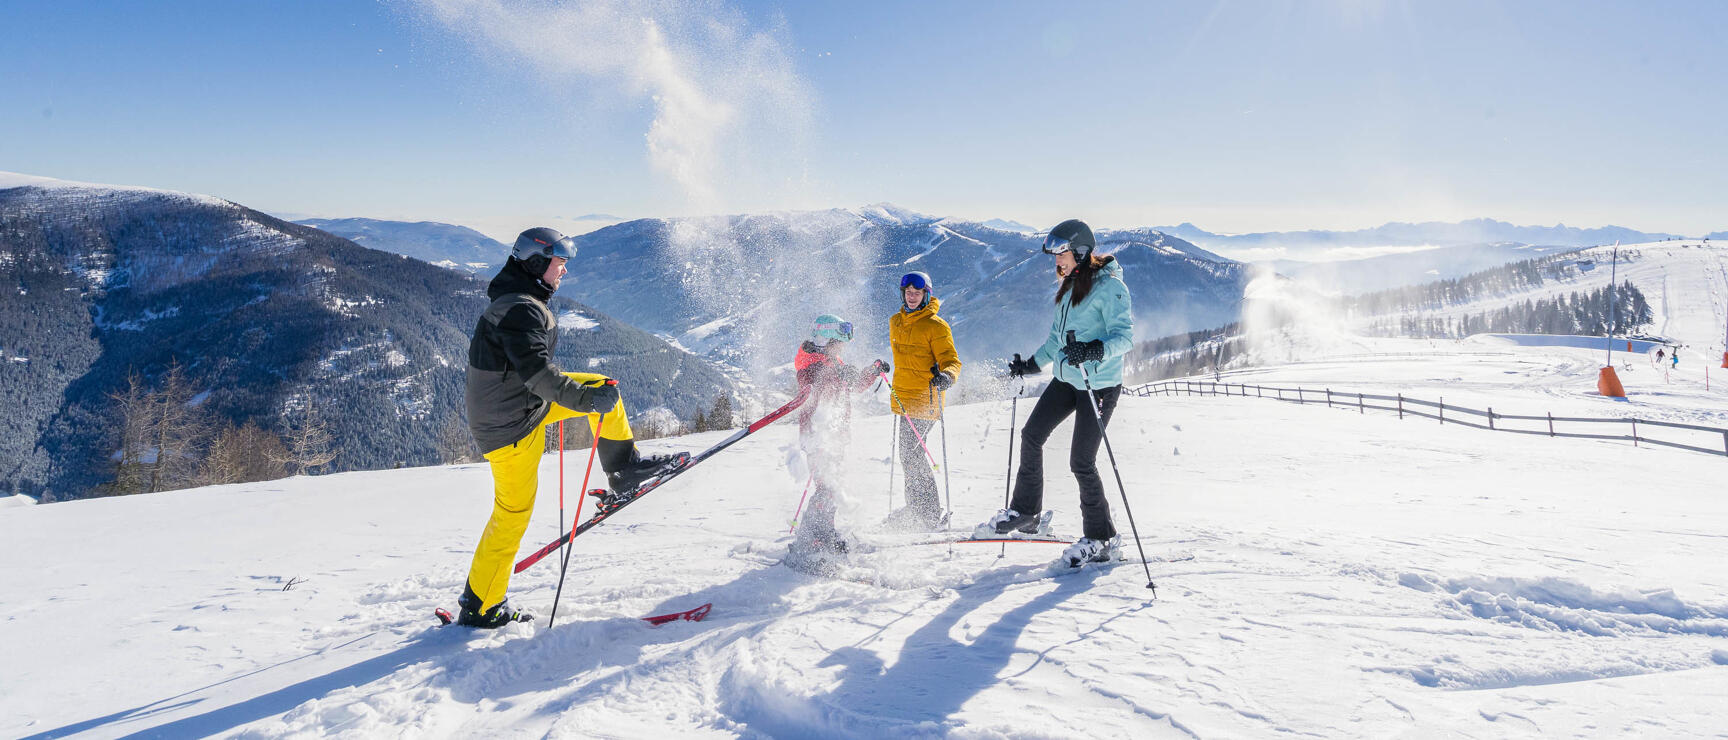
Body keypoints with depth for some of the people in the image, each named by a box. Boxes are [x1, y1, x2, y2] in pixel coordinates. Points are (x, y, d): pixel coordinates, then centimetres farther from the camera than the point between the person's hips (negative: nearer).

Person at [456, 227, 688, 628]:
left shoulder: (515, 302, 11)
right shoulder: (521, 309, -22)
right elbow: (535, 371, -32)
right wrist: (584, 398, -31)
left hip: (521, 402, 10)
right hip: (512, 425, -10)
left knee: (602, 387, 10)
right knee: (513, 513, 0)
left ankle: (624, 468, 19)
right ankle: (479, 607, 13)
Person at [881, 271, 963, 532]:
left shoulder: (936, 326, -10)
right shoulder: (896, 322, 11)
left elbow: (951, 361, -14)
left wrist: (946, 376, -34)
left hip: (925, 400, -8)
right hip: (904, 398, 8)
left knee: (912, 453, -12)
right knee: (908, 453, 14)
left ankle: (930, 515, -5)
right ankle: (915, 508, 26)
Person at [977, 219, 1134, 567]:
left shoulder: (1109, 287, -15)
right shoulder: (1070, 286, 12)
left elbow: (1124, 335, -24)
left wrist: (1094, 350, -40)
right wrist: (1032, 364, 23)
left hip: (1099, 384, -9)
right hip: (1067, 379, 9)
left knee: (1081, 462, -7)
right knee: (1031, 435, 11)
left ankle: (1102, 539, 8)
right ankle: (1024, 512, 25)